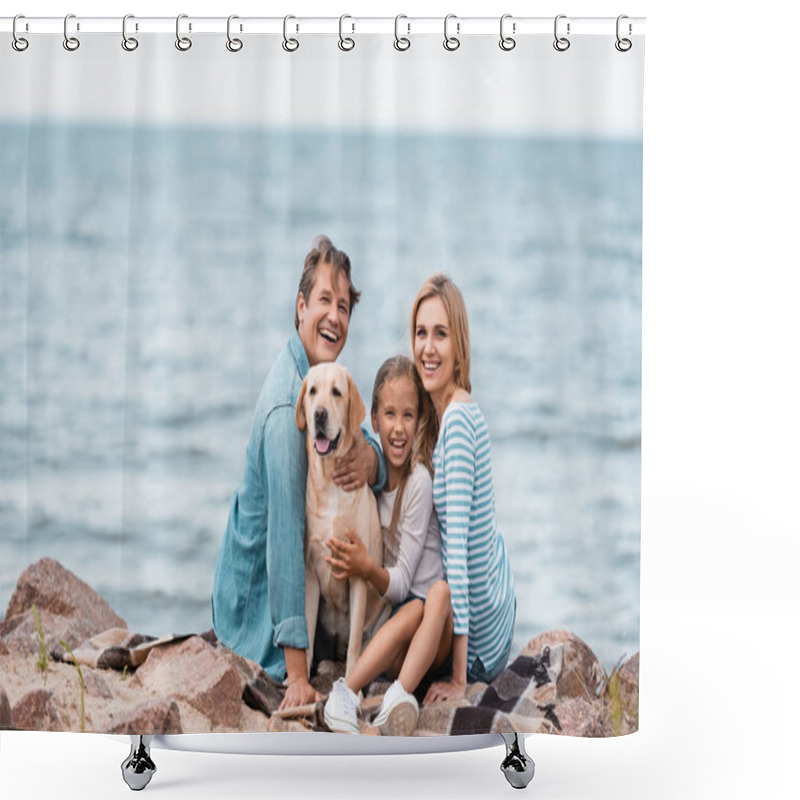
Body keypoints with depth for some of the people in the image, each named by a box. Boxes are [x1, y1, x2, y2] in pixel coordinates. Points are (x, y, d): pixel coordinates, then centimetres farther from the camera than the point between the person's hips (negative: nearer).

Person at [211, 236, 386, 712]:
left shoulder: (330, 378, 0)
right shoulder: (285, 406, -29)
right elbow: (284, 534, -33)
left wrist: (370, 457, -28)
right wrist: (298, 676, -35)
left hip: (305, 574, 9)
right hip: (259, 594, -9)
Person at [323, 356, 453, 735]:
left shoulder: (419, 480, -11)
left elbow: (401, 583, -12)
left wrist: (368, 568, -30)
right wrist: (351, 563, -8)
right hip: (386, 615, 2)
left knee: (441, 591, -34)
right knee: (414, 612, -31)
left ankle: (400, 696, -47)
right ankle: (343, 696, -41)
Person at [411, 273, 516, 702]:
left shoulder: (457, 420, -24)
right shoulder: (441, 411, 3)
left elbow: (457, 542, -26)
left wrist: (458, 679, -25)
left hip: (481, 635, -8)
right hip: (497, 596, 8)